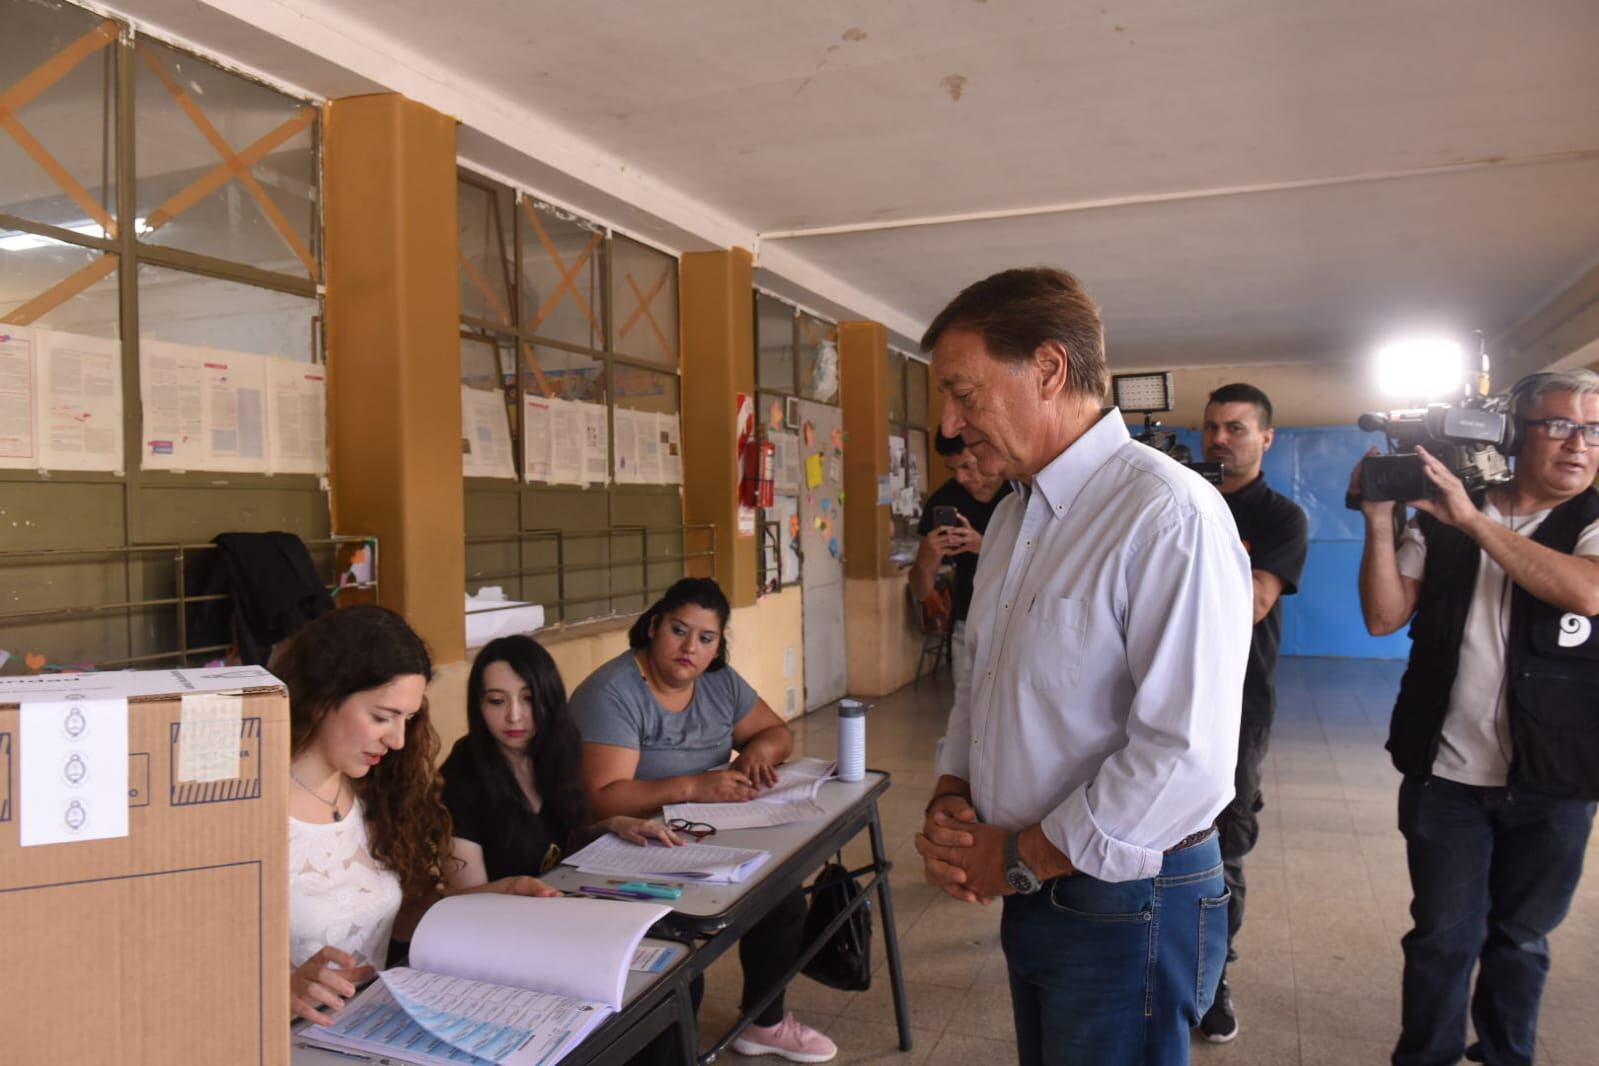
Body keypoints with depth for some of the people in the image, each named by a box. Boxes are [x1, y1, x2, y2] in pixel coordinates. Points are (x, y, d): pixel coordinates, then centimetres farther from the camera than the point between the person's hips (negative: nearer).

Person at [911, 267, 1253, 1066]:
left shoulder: (1168, 514, -21)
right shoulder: (1012, 519, 8)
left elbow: (1189, 757, -27)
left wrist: (1021, 857, -17)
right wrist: (949, 802, -1)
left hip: (1127, 905, -8)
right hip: (1031, 894, 8)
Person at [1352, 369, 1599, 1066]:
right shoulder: (1440, 523, 1)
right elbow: (1383, 618, -3)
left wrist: (1472, 518, -24)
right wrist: (1379, 523, -15)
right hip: (1445, 772, 0)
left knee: (1521, 939, 16)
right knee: (1443, 937, 6)